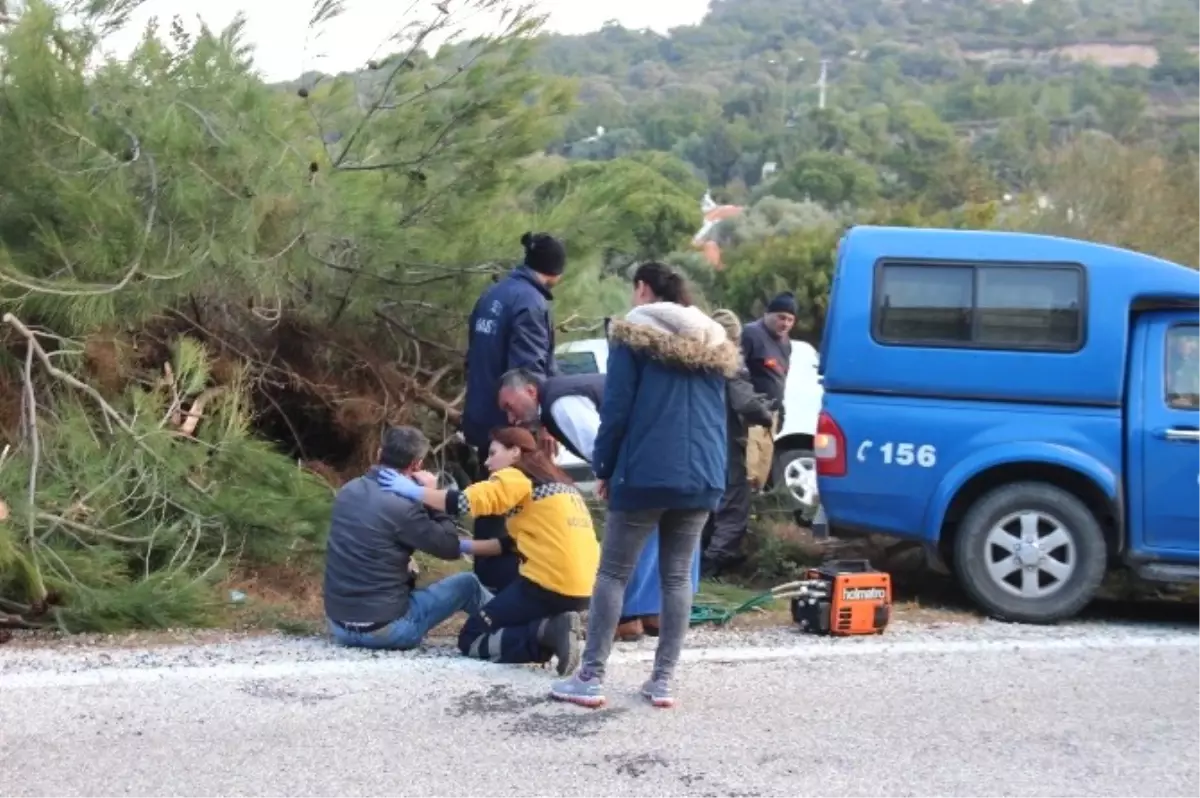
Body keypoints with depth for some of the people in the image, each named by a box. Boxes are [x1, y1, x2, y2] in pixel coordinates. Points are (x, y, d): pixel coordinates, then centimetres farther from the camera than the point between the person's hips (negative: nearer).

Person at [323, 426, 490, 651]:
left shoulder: (348, 491, 4)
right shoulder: (402, 506, -18)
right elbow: (451, 548, -7)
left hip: (338, 625, 7)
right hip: (384, 629, -7)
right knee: (467, 583, 13)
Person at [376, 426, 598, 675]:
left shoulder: (517, 477, -3)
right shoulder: (554, 482, 21)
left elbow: (463, 502, -15)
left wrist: (413, 490, -3)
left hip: (550, 584, -8)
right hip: (581, 589, 8)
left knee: (471, 639, 6)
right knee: (498, 621, 27)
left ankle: (546, 631, -13)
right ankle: (552, 626, 2)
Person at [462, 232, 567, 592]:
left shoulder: (492, 296, 11)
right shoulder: (531, 303, -17)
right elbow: (528, 373, -23)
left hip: (484, 418, 9)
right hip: (511, 422, -9)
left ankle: (488, 582, 24)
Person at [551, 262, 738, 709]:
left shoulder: (633, 335, -1)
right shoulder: (716, 343, 16)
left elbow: (616, 409, -6)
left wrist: (603, 467, 3)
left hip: (646, 473, -5)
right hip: (703, 475, 5)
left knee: (613, 572, 4)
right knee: (677, 577, 10)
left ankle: (590, 678, 3)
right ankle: (663, 680, 9)